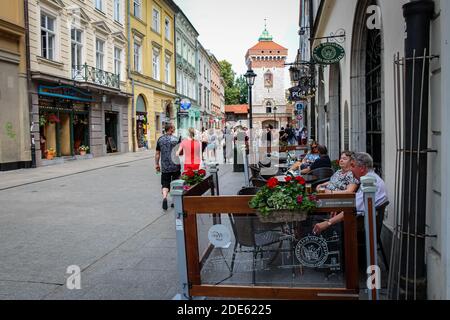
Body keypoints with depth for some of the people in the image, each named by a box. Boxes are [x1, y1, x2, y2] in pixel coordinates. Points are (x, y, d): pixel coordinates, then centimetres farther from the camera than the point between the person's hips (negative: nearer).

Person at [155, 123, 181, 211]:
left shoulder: (160, 139, 5)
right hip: (175, 166, -2)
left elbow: (157, 153, 8)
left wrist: (157, 164, 14)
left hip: (165, 167, 2)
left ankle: (164, 197, -18)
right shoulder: (175, 139, -6)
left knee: (165, 184, 5)